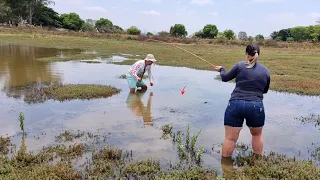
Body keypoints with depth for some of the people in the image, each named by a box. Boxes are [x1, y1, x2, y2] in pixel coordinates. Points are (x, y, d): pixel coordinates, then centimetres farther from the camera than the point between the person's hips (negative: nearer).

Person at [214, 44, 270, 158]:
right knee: (257, 134, 26)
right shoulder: (266, 71, 8)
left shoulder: (240, 65, 1)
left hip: (236, 105, -2)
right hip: (256, 107, 2)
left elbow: (225, 78, 12)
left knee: (230, 138, 6)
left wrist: (221, 70, 33)